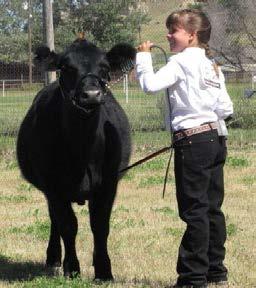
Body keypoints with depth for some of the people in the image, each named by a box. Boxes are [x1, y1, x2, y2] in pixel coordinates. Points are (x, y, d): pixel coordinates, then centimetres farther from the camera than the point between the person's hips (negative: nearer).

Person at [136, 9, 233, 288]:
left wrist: (143, 57, -6)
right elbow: (226, 109, 13)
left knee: (194, 211, -5)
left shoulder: (181, 61, -9)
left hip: (193, 141, -8)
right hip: (217, 138, 8)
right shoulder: (212, 65, 15)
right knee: (213, 209, 13)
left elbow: (150, 84, -20)